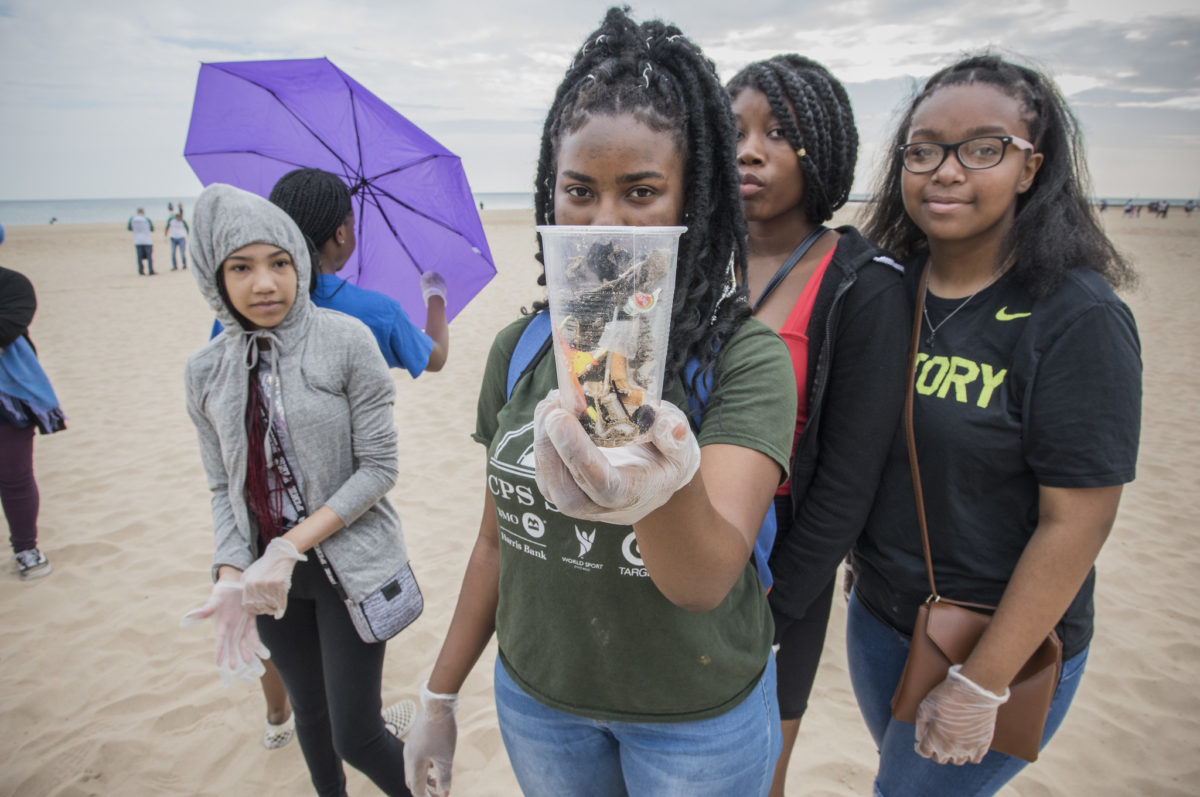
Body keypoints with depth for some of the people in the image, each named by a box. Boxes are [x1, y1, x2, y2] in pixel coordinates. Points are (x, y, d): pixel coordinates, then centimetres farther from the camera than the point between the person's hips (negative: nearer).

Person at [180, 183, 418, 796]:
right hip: (268, 572, 4)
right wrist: (232, 577, -11)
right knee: (310, 712, 22)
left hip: (349, 563, -4)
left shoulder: (346, 341, -14)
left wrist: (289, 548, -19)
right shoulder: (206, 372, 0)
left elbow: (379, 467, -14)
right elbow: (224, 487, 4)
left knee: (356, 734, 1)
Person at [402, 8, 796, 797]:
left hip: (697, 713, -2)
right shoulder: (518, 347, -6)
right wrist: (441, 694, 9)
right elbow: (499, 537, 3)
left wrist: (670, 492, -52)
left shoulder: (744, 353, -19)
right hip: (537, 699, 3)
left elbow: (708, 581, -30)